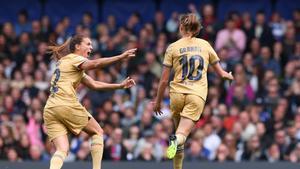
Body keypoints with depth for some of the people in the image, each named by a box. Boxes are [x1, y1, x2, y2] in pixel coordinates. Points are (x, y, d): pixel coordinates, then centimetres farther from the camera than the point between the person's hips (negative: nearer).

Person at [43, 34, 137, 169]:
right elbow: (95, 64, -21)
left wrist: (120, 85, 25)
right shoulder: (74, 59, 2)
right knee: (97, 132, 11)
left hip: (49, 110, 8)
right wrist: (121, 57, -25)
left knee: (62, 150, -4)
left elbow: (94, 84, 29)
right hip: (67, 105, -8)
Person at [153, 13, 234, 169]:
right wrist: (229, 76, 41)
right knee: (183, 134, -9)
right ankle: (177, 139, -45)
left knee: (179, 130, 17)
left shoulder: (173, 48, 5)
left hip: (177, 93, 0)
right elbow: (220, 73, 17)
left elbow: (164, 80, 3)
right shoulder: (205, 45, 11)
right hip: (198, 95, 0)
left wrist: (158, 101, 14)